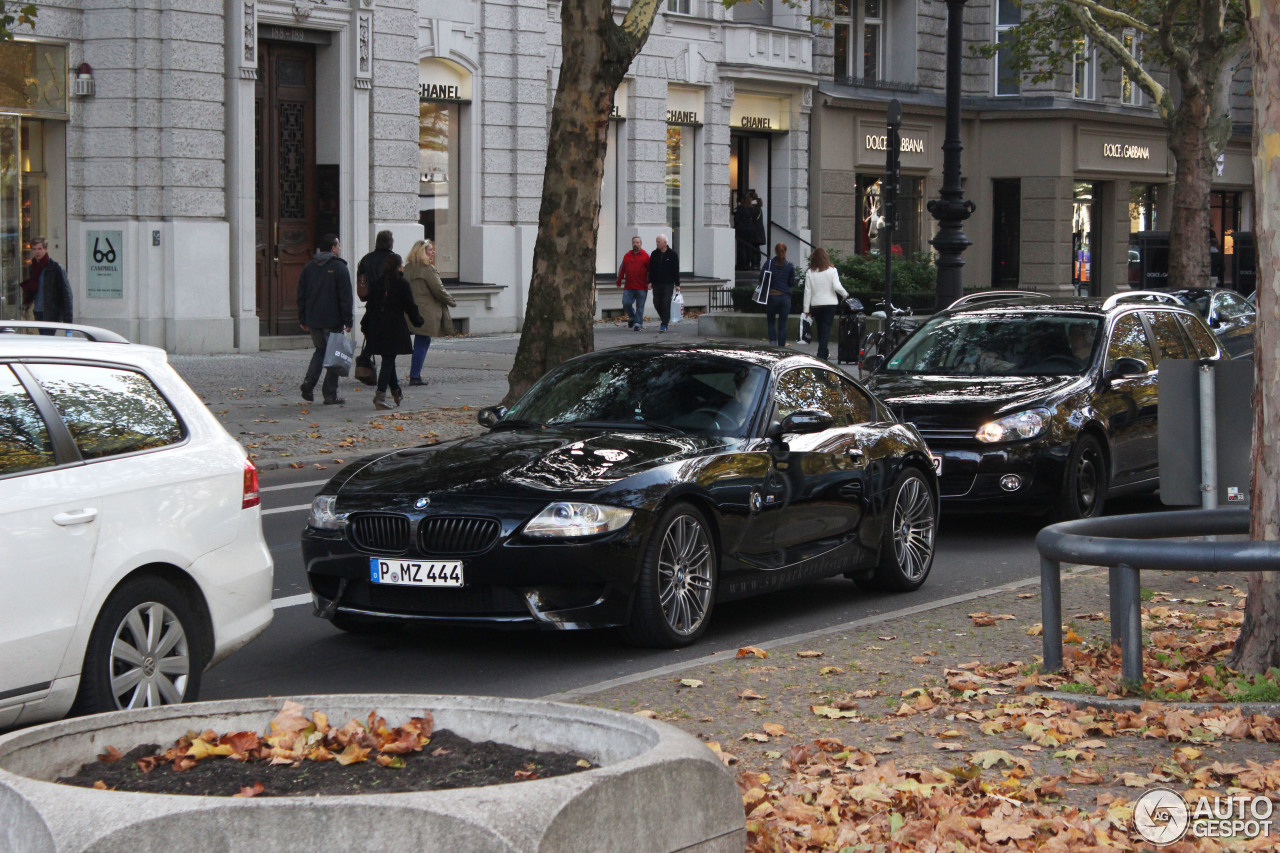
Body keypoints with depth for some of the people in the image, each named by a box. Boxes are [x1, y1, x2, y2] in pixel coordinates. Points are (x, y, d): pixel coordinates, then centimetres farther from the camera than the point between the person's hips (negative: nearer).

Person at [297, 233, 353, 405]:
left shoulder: (309, 267, 9)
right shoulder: (339, 267, -8)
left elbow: (301, 295, 11)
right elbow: (345, 297, -12)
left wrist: (303, 319, 16)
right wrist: (347, 321, -9)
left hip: (313, 320, 6)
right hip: (333, 321, -6)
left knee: (320, 350, 21)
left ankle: (308, 383, 1)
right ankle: (330, 395, 0)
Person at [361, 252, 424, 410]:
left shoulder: (376, 284, 5)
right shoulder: (402, 284, -8)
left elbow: (370, 306, 8)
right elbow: (410, 307, -3)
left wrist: (365, 326, 15)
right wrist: (419, 321, 14)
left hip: (377, 327, 5)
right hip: (395, 327, -5)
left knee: (388, 360, 17)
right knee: (388, 361, -5)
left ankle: (396, 392, 29)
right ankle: (380, 395, -14)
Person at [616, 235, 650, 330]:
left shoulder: (645, 256, 2)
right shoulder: (627, 256, 13)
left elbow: (650, 270, 1)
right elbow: (622, 269, 18)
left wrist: (649, 282, -6)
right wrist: (619, 281, 15)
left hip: (641, 287, -3)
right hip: (629, 287, 3)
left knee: (640, 306, -1)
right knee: (626, 303, -4)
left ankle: (638, 323, 5)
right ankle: (632, 317, 21)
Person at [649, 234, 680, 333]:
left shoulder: (672, 254, 0)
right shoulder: (654, 254, 8)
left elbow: (676, 270, 0)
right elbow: (651, 269, 9)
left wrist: (677, 284, -3)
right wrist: (650, 281, -1)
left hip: (668, 284, -4)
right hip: (657, 284, 4)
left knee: (666, 303, -9)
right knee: (657, 302, 4)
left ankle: (664, 324, -9)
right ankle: (663, 317, 28)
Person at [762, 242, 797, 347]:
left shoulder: (769, 263, -3)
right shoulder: (790, 266, -1)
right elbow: (792, 283, 1)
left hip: (772, 296, -1)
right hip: (785, 297, 1)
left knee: (771, 321, 12)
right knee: (783, 324, 6)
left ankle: (772, 342, -9)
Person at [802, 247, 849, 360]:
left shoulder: (810, 272, -1)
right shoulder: (831, 270, -6)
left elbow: (807, 291, 0)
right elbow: (837, 287, -14)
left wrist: (806, 309, 4)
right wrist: (845, 295, 6)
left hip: (816, 305, 2)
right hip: (830, 304, -2)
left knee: (820, 329, 16)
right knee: (826, 330, -2)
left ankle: (824, 352, 28)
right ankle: (821, 354, -13)